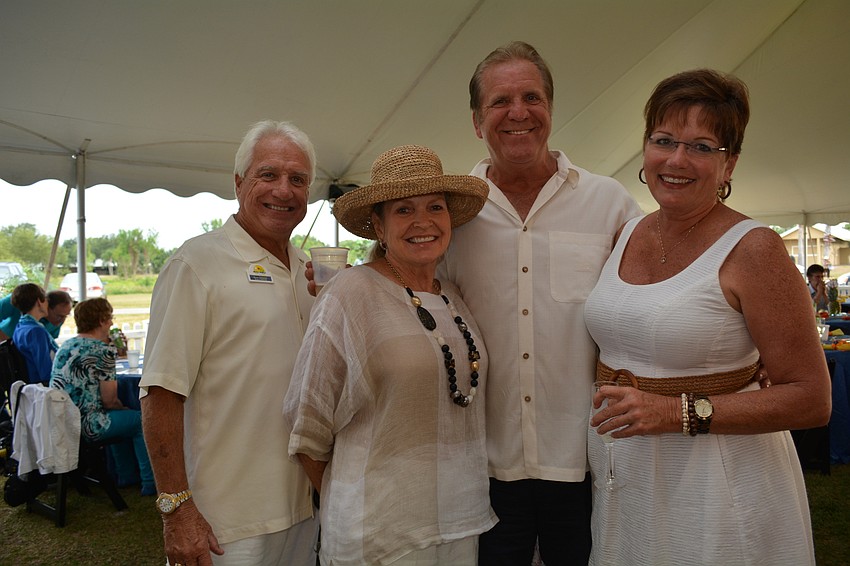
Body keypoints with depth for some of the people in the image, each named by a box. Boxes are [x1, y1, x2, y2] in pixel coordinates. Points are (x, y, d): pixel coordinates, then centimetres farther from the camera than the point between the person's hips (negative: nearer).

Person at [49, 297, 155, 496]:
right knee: (140, 419, 5)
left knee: (120, 417, 29)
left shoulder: (66, 345, 11)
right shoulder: (103, 350, -14)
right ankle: (150, 483, 8)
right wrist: (122, 407, 6)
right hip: (84, 425, -9)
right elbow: (109, 400, -13)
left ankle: (126, 476, 36)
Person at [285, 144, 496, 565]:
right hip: (381, 532, -5)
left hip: (465, 521, 6)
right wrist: (348, 509, -2)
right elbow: (307, 423, -9)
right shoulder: (349, 294, -14)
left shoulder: (454, 299, 4)